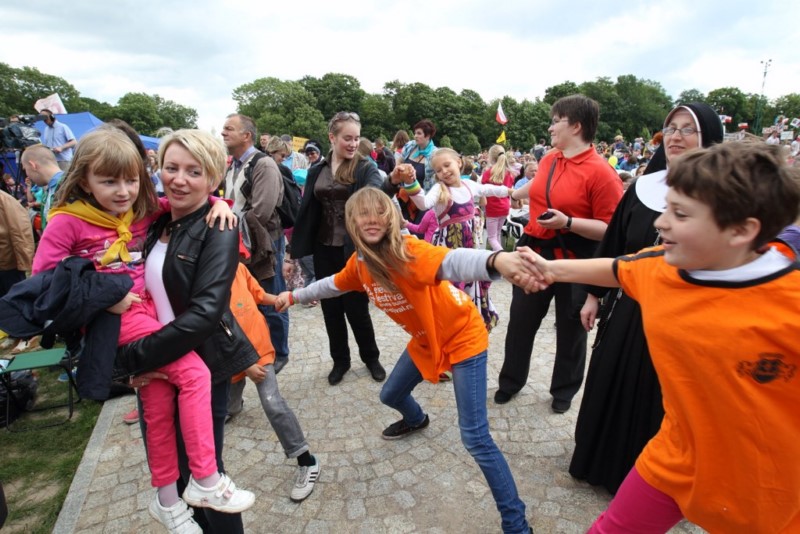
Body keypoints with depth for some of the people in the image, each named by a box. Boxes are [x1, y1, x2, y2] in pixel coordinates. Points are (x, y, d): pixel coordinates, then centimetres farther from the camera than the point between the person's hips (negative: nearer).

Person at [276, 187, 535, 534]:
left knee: (475, 437, -11)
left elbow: (452, 261, -52)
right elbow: (334, 285, 15)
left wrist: (495, 260, -72)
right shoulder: (360, 262, -7)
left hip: (463, 339, -7)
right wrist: (295, 295, 25)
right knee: (390, 395, 25)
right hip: (425, 342, 8)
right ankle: (416, 420, 62)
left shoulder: (407, 251, -31)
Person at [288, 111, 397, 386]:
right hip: (324, 250, 4)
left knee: (356, 306, 5)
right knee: (331, 307, 12)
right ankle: (340, 360, 31)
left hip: (353, 250, -3)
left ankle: (370, 358, 29)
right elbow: (306, 212, 7)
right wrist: (296, 250, 5)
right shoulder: (317, 171, 6)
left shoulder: (365, 168, -6)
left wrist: (392, 183, -51)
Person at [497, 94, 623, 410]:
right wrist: (512, 193, 40)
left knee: (570, 328, 12)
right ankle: (511, 380, 34)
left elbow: (609, 229, -19)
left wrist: (567, 222, -28)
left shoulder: (601, 172, -17)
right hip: (535, 252, 6)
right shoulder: (548, 160, 4)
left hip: (575, 260, -6)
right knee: (520, 320, 14)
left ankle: (564, 390, 33)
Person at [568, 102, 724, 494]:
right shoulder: (641, 187, 2)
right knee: (612, 390, 16)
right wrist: (595, 295, 9)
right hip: (627, 309, 4)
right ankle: (604, 464, 40)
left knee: (662, 404, 11)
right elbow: (613, 244, 7)